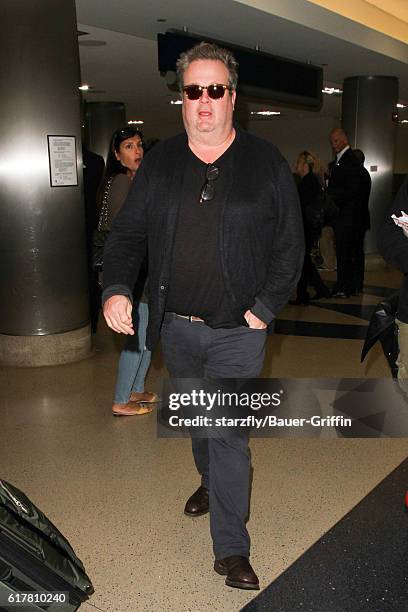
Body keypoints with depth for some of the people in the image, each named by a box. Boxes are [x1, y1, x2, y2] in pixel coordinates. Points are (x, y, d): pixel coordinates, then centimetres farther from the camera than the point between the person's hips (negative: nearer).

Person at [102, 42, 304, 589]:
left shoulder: (267, 164, -3)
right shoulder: (160, 162, 4)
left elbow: (290, 247, -2)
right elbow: (127, 232, 6)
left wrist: (264, 308, -11)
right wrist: (117, 287, -11)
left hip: (237, 331, -3)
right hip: (176, 327, 4)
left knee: (229, 433, -2)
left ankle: (231, 550, 10)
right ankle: (210, 482, 51)